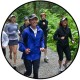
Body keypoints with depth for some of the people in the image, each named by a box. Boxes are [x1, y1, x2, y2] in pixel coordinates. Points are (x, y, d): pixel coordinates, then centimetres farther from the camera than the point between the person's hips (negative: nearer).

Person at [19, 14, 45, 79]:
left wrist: (42, 47, -4)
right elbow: (21, 42, -6)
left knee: (36, 71, 12)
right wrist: (24, 49, -21)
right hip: (28, 55, -3)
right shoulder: (26, 31, -12)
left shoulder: (40, 31, 1)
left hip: (37, 55, 3)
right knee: (29, 72, 8)